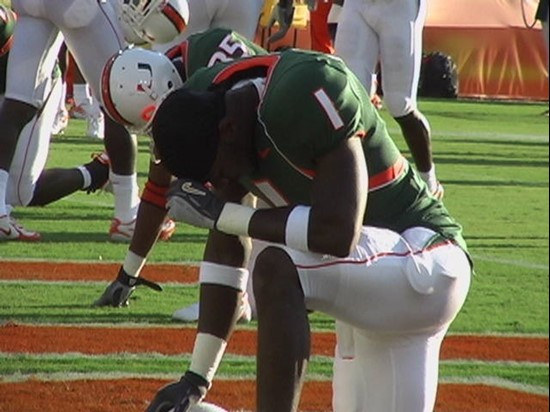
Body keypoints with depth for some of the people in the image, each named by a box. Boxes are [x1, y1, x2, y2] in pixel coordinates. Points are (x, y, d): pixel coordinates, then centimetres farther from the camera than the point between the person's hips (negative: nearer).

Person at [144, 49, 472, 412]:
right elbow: (226, 247, 5)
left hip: (424, 259, -9)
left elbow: (339, 235, -30)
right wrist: (198, 378, 3)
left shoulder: (308, 95, -28)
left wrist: (220, 213, -20)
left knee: (278, 268, -31)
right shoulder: (205, 112, -3)